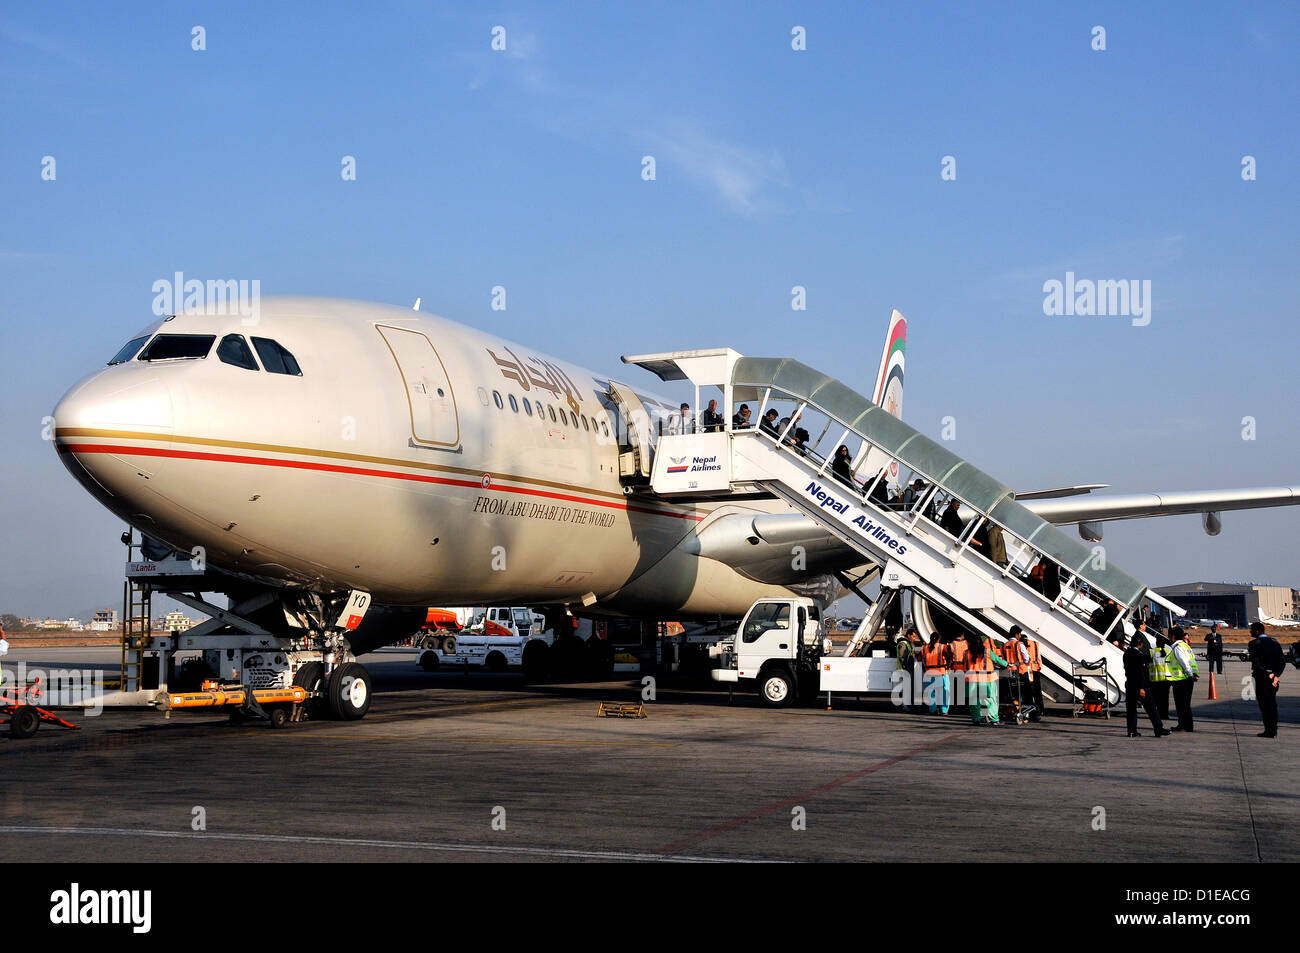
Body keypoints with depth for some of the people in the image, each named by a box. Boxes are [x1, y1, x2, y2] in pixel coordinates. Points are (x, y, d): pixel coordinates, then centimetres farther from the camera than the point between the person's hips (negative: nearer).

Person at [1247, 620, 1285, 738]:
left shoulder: (1253, 643, -9)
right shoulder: (1274, 642, 9)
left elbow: (1256, 663, -18)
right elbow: (1283, 662, 3)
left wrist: (1267, 675, -14)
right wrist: (1276, 675, -5)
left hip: (1261, 678, -6)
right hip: (1274, 678, 6)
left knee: (1265, 705, -2)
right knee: (1272, 703, 14)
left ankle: (1269, 731, -3)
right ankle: (1274, 730, 18)